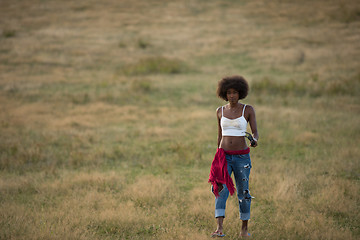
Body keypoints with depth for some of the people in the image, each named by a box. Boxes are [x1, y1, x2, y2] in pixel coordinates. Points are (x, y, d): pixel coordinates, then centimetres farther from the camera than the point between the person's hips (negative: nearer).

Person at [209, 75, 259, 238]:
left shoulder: (248, 110, -3)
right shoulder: (220, 111, 6)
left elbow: (255, 132, -6)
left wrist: (255, 140, -29)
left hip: (241, 156, -1)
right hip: (224, 156, 1)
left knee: (243, 192, 6)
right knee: (221, 189, -16)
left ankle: (244, 229, 22)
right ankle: (219, 229, -26)